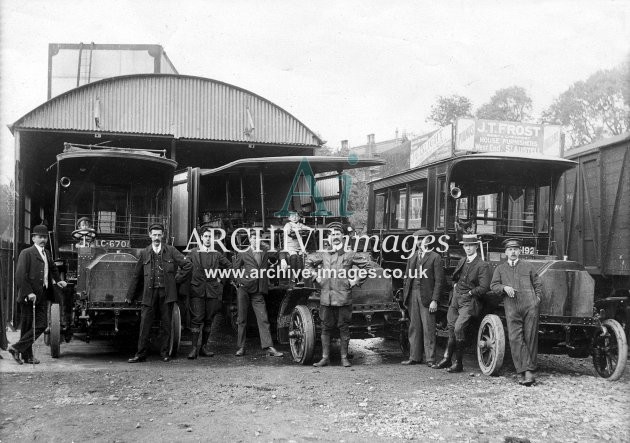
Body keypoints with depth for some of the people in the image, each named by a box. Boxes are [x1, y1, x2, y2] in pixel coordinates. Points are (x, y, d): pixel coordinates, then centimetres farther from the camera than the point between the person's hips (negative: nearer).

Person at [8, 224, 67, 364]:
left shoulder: (46, 253, 16)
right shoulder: (26, 253, -7)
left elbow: (53, 268, 34)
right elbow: (20, 276, -15)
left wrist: (58, 280, 18)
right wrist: (28, 293, -21)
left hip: (43, 296, 7)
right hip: (29, 296, -7)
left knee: (41, 325, 2)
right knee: (27, 326, 0)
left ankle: (18, 348, 10)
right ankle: (27, 355, 9)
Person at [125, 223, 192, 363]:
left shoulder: (171, 251, 5)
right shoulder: (144, 253, 8)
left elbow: (187, 265, 6)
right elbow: (136, 276, 13)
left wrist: (177, 278, 2)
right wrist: (130, 296, 15)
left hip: (167, 293, 0)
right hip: (149, 293, 1)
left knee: (166, 324, 4)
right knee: (145, 324, -1)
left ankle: (164, 353, 13)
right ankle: (141, 354, 6)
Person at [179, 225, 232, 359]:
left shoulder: (217, 254, 9)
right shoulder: (193, 253, 6)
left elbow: (229, 266, 18)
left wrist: (221, 279, 11)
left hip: (213, 290, 2)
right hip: (197, 290, -2)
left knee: (209, 319, 5)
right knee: (197, 318, -10)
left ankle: (204, 346, 14)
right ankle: (194, 347, -7)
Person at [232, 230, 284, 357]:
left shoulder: (266, 251, 10)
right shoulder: (243, 252, 4)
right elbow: (235, 268, 7)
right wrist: (244, 275, -2)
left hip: (258, 290, 2)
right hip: (244, 287, -1)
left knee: (263, 319, -3)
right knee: (241, 319, 4)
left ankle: (269, 348, -3)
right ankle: (240, 347, 12)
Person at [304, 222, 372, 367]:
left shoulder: (350, 255, 3)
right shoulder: (322, 254, 7)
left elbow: (367, 266, 9)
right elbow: (308, 263, 22)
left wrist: (356, 281, 3)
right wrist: (315, 276, 11)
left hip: (344, 299, -1)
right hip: (326, 298, 2)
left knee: (344, 328, 4)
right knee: (326, 328, 6)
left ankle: (344, 358, 15)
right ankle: (325, 358, 15)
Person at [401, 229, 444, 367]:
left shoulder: (435, 257, -1)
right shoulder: (412, 257, 16)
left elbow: (438, 280, -5)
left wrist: (434, 300, -11)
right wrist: (405, 296, 9)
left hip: (426, 296, -5)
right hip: (412, 295, 5)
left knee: (428, 329, -3)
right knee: (414, 327, 8)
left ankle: (430, 359, 3)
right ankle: (414, 357, 15)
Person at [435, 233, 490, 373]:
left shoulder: (482, 266, -8)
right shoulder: (462, 261, 14)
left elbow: (484, 288, -13)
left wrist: (469, 293, -9)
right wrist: (456, 285, 11)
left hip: (469, 302, -7)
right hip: (455, 301, 7)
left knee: (458, 328, -17)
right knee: (451, 329, 8)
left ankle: (459, 363, -8)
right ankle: (447, 359, 19)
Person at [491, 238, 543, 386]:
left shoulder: (529, 266, 18)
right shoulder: (500, 269, 19)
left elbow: (538, 284, 18)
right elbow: (493, 285, 11)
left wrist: (537, 298, 3)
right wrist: (504, 287, -8)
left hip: (530, 306, 0)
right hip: (511, 308, 0)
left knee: (530, 339, -3)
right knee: (515, 339, -10)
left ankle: (529, 371, 1)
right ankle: (524, 372, -11)